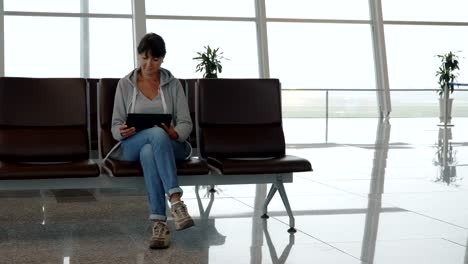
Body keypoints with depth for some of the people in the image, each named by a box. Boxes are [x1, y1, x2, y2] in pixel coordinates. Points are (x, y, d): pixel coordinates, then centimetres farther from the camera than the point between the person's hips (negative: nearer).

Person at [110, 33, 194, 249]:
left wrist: (174, 133, -23)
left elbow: (185, 124, 1)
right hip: (132, 147, 0)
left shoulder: (173, 84, 8)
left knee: (149, 152, -39)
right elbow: (115, 126, 5)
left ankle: (159, 222, -49)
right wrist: (122, 132, -20)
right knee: (157, 134, -38)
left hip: (169, 145, 1)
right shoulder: (125, 84, 8)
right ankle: (175, 200, -50)